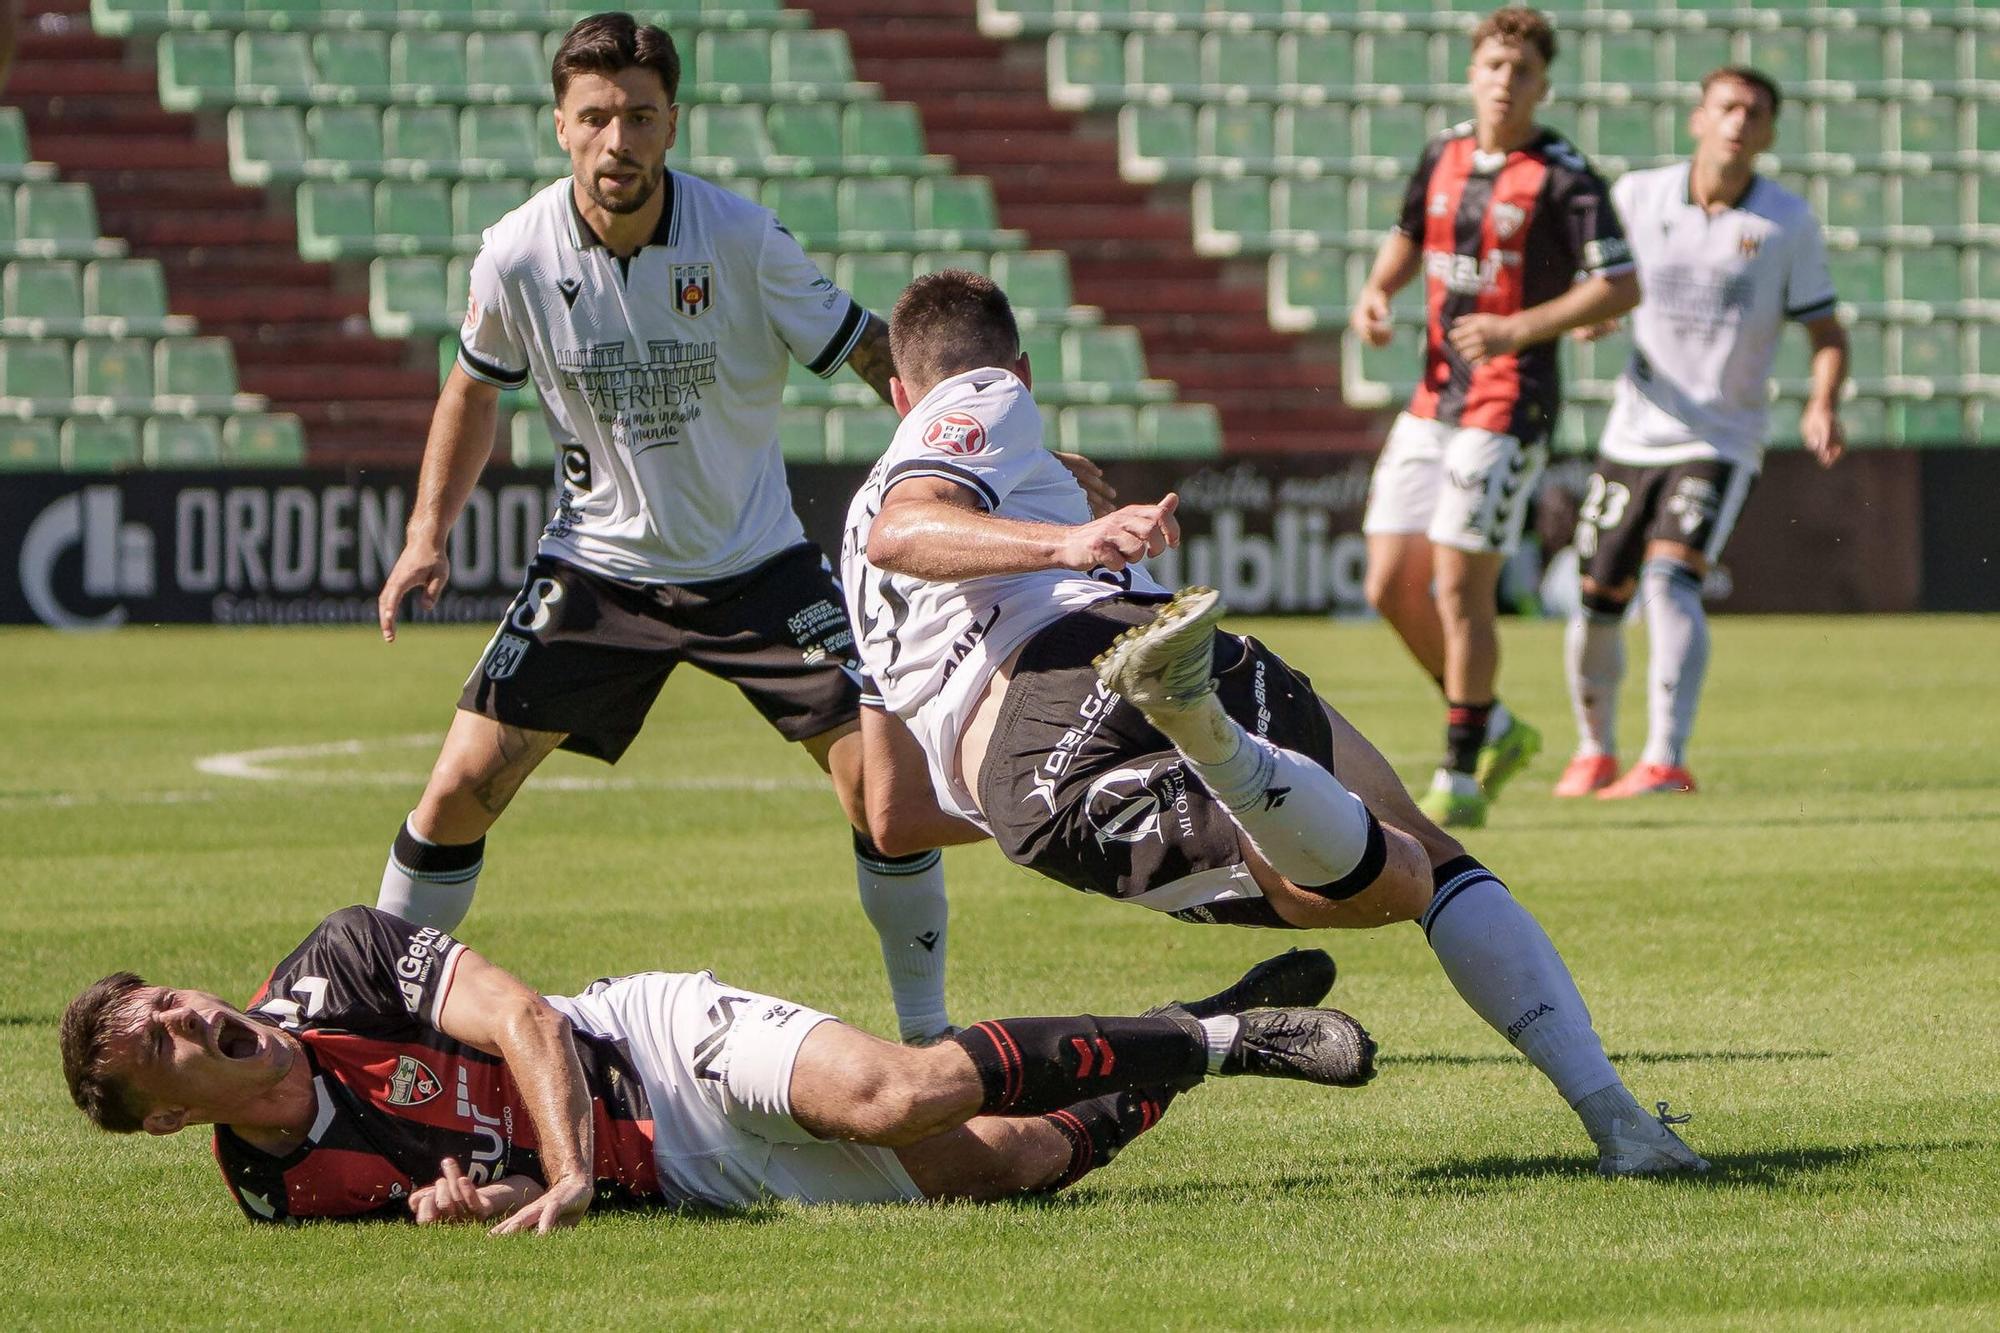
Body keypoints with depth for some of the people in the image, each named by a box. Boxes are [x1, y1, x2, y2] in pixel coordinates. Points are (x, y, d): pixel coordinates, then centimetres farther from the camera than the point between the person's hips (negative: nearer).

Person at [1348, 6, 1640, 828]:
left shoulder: (1563, 177, -11)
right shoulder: (1445, 154, 9)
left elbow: (1621, 289, -15)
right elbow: (1409, 237, 26)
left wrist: (1519, 329, -24)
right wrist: (1376, 291, 5)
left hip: (1508, 406, -7)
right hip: (1434, 396, 7)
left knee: (1460, 586, -9)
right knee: (1392, 586, 4)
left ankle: (1460, 783, 2)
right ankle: (1495, 730, 23)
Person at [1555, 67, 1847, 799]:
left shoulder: (1788, 223, -4)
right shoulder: (1638, 196, 0)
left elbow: (1826, 332, 1)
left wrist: (1821, 408, -18)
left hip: (1722, 443, -3)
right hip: (1633, 434, 3)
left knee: (1672, 579, -24)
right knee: (1597, 603, 6)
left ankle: (1665, 761, -29)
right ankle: (1595, 751, 31)